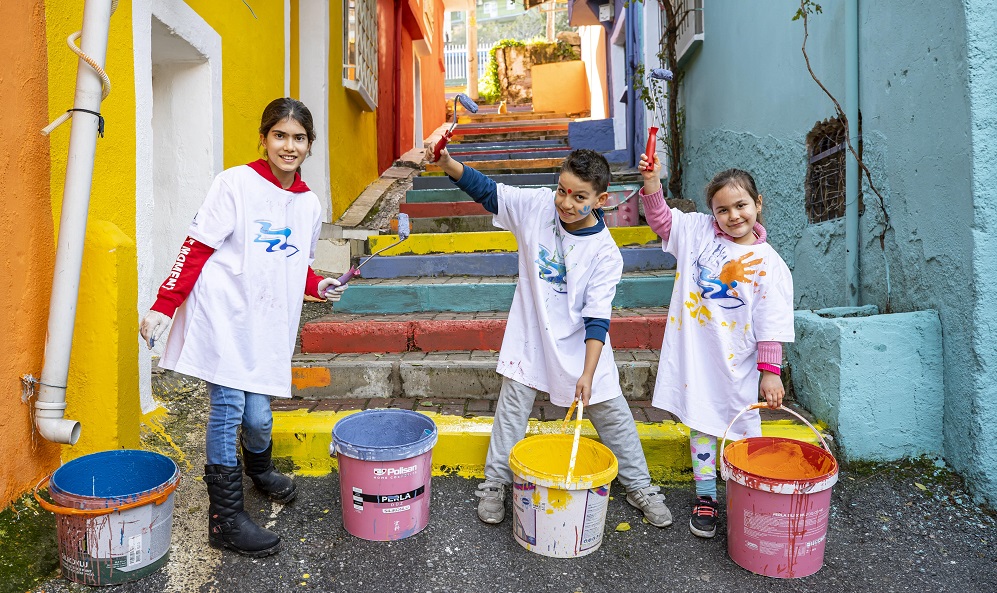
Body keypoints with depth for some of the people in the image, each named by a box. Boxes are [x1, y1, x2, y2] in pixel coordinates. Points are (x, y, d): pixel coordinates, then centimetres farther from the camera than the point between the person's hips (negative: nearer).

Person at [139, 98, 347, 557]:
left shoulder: (309, 204, 10)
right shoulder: (236, 183, -6)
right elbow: (195, 249, -7)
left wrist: (318, 287, 1)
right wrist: (163, 307, -11)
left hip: (270, 322, 4)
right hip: (224, 314, -4)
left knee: (257, 413, 7)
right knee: (228, 407, -4)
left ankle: (259, 469, 42)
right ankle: (225, 518, 12)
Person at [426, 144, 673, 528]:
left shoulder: (605, 253, -18)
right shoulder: (538, 205, -11)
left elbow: (597, 317, -19)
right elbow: (487, 191, -5)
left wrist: (588, 373, -24)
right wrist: (447, 164, -20)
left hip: (580, 343, -1)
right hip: (531, 335, 2)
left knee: (612, 413, 8)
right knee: (512, 405, 8)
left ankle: (640, 486, 29)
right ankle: (495, 483, 26)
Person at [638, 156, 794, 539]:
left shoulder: (769, 264, -7)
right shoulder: (698, 231, 0)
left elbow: (772, 324, -7)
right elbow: (661, 219, 1)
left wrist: (770, 371, -10)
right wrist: (652, 182, -16)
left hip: (736, 363, -2)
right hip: (693, 354, 2)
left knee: (743, 429, 11)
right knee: (700, 425, 14)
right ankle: (705, 498, 30)